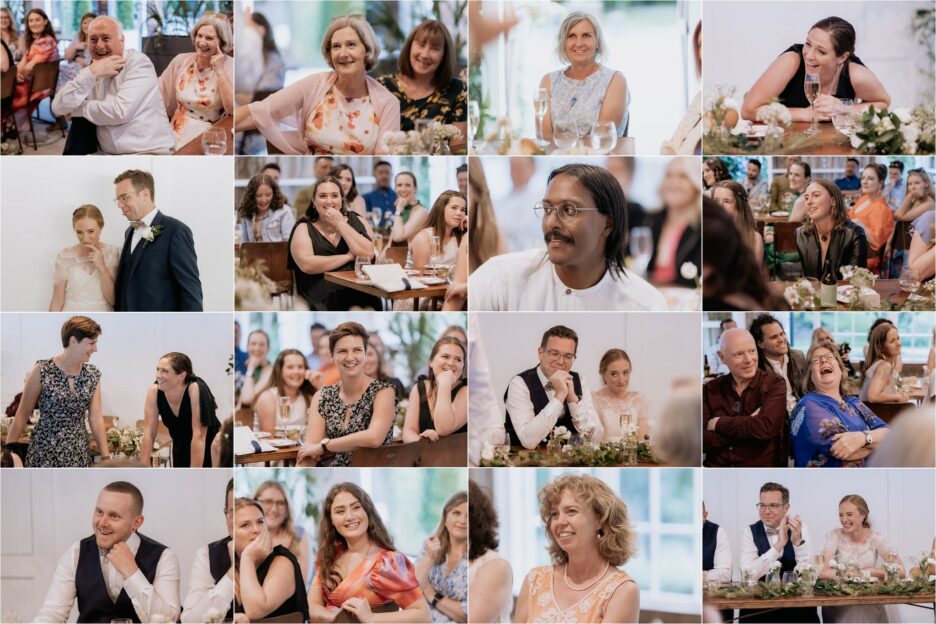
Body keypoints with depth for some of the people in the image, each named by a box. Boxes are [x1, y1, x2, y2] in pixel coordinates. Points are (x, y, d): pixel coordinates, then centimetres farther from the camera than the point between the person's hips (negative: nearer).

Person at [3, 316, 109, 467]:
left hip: (79, 455, 4)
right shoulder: (42, 371, -10)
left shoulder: (93, 375, 3)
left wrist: (106, 457, -1)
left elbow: (96, 418, 3)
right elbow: (22, 415, -4)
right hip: (45, 454, -4)